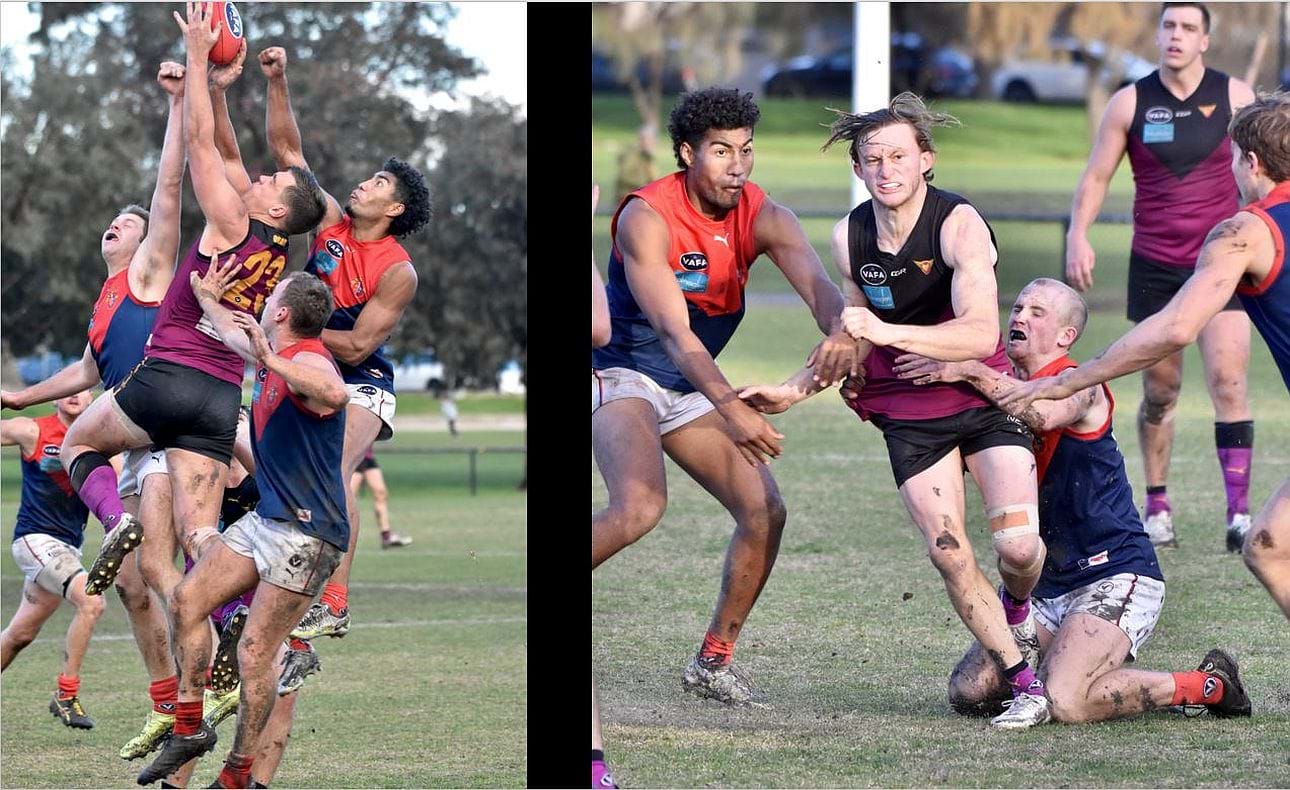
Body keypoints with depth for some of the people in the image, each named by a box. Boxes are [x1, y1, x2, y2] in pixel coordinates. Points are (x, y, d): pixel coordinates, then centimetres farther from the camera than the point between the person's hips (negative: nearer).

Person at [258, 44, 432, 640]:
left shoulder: (398, 272, -18)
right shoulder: (330, 221, -1)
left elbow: (356, 346, -19)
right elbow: (287, 151, 0)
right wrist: (277, 83, -10)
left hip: (361, 383, -7)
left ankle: (334, 606, -29)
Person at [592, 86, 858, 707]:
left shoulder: (763, 218, -7)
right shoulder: (647, 218, -22)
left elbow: (815, 282, -25)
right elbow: (673, 331, -31)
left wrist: (839, 329, -50)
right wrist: (731, 410, -46)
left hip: (692, 389, 6)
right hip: (622, 375, -6)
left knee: (766, 512, -3)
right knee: (639, 507, -31)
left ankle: (714, 661, 10)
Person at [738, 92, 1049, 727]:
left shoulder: (960, 225, -19)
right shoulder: (849, 236, -1)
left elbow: (981, 334, -32)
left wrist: (887, 332, -41)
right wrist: (795, 390, 12)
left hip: (983, 401, -4)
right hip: (907, 416, 4)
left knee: (1017, 545, -17)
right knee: (949, 556, -7)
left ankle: (1016, 607, 19)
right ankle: (1023, 682, 6)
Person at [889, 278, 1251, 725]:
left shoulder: (1079, 386, -11)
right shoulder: (1001, 389, 12)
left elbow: (1043, 412, -36)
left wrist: (968, 370, -38)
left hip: (1114, 578, -8)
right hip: (1043, 585, 8)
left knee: (1064, 704, -26)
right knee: (968, 692, -4)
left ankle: (1207, 684, -4)